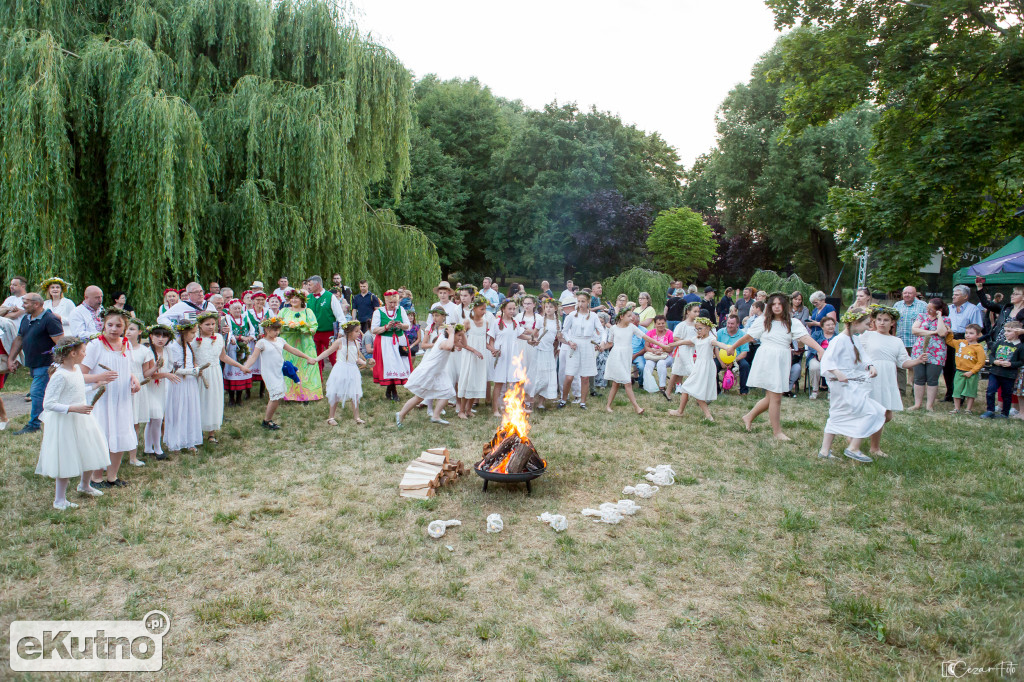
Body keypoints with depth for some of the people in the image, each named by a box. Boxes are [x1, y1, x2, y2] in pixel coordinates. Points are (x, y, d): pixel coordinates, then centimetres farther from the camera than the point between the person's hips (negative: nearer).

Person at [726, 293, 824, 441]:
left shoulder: (793, 323, 5)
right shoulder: (763, 320, 1)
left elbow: (805, 337, -9)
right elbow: (749, 336, 10)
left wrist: (820, 350, -24)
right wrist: (733, 346, 17)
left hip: (782, 362, 4)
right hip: (766, 360, -4)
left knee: (772, 397, 8)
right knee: (775, 397, -4)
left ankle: (749, 417, 29)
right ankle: (777, 432, 5)